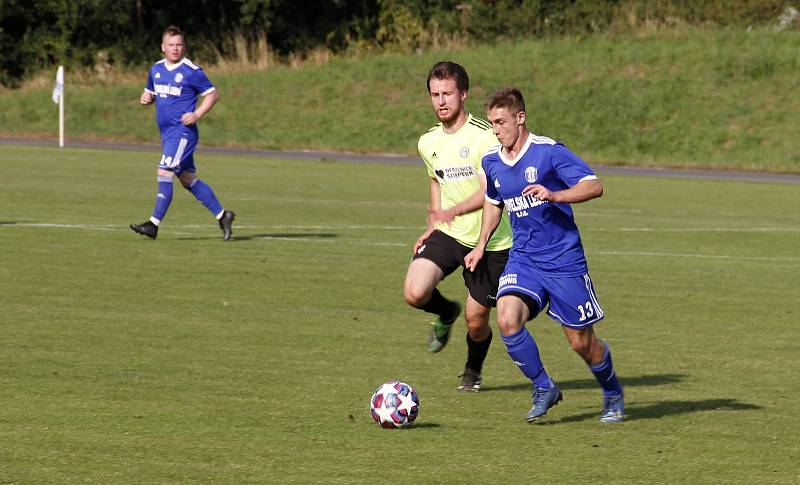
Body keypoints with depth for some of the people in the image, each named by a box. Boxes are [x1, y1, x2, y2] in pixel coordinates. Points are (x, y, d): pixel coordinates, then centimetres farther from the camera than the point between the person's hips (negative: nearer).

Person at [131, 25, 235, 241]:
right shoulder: (156, 69, 11)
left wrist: (197, 115, -16)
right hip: (167, 132, 8)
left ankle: (154, 224, -12)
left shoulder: (192, 71, -9)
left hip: (183, 131, -8)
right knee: (188, 179, 10)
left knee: (164, 173, -15)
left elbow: (213, 94, -4)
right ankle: (222, 215, 19)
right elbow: (150, 93, 24)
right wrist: (145, 98, 0)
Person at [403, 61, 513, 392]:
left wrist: (453, 212, -36)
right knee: (415, 293, -20)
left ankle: (473, 372, 36)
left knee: (476, 320, 4)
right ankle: (445, 313, 16)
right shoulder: (428, 142, 5)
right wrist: (432, 227, 14)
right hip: (448, 234, 4)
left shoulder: (484, 136, -17)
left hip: (490, 241, -4)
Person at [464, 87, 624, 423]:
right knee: (507, 320, -22)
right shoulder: (491, 161, 5)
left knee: (581, 342, 3)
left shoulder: (549, 151, -14)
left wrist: (554, 195, -33)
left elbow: (594, 187, -19)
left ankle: (613, 395, 31)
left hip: (564, 259, -5)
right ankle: (544, 389, -3)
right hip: (523, 259, 5)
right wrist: (481, 245, 17)